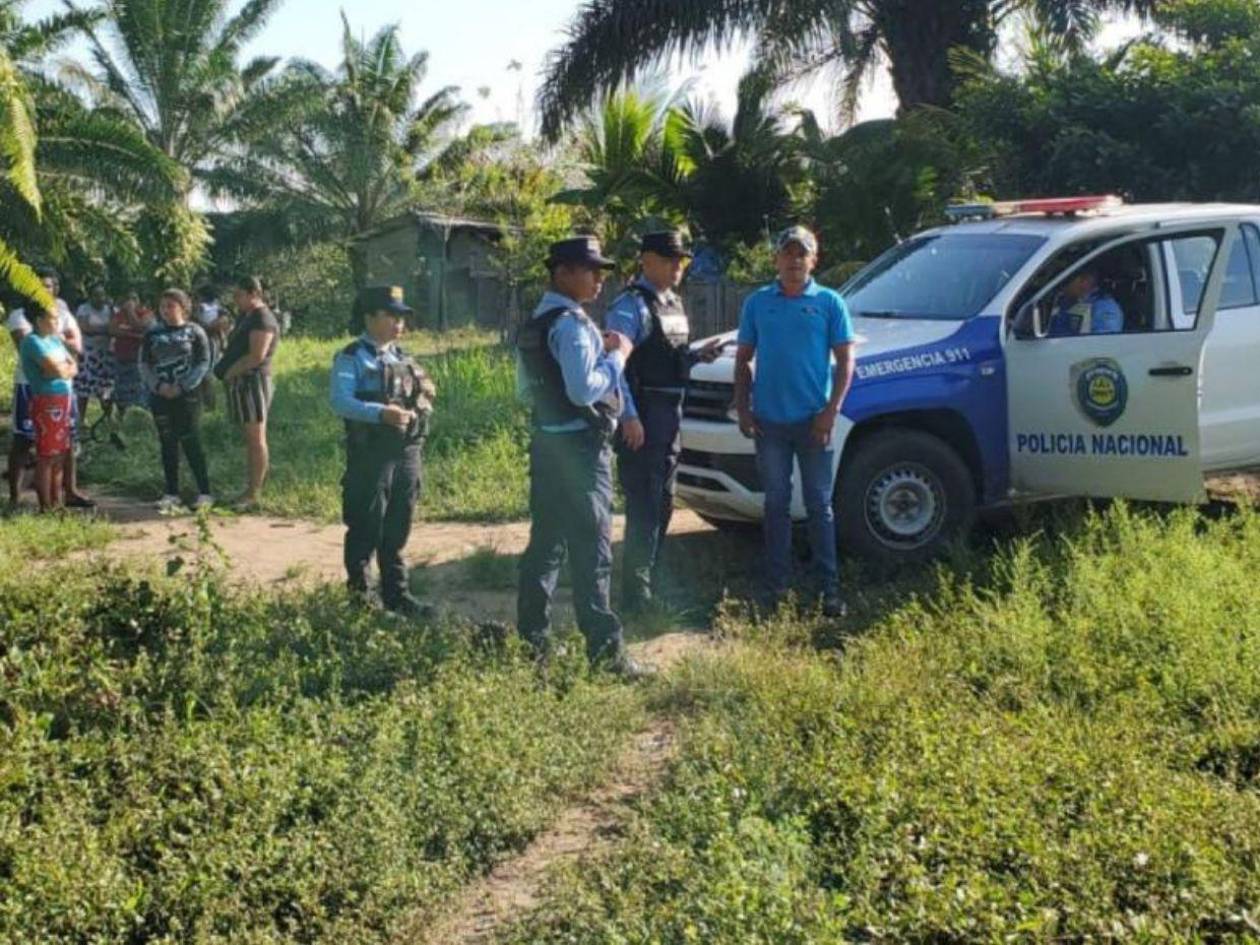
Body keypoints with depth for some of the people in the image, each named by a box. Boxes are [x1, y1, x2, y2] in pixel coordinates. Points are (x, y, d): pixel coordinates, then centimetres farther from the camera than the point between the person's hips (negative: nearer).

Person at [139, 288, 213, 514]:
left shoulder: (195, 332, 0)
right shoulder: (152, 334, 9)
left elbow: (203, 363, -5)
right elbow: (144, 364, 7)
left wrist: (182, 386, -14)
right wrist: (158, 385, -10)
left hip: (188, 395, -4)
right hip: (160, 396, 4)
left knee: (191, 443, -5)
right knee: (167, 444, 7)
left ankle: (204, 493, 1)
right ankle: (171, 493, 14)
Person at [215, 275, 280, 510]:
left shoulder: (262, 319, -13)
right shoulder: (246, 317, 18)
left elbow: (256, 356, -21)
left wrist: (230, 371, -12)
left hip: (253, 381, -10)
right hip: (240, 383, 10)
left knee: (256, 438, -7)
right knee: (249, 439, 12)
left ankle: (254, 494, -6)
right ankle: (251, 488, 18)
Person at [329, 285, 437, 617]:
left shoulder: (402, 357, 15)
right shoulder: (352, 358, -7)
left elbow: (424, 394, 20)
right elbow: (340, 402, -20)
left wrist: (424, 396, -2)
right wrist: (381, 413, -32)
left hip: (407, 452, 7)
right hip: (370, 454, -7)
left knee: (398, 530, 14)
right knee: (366, 529, 1)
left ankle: (396, 594, 23)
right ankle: (358, 594, 11)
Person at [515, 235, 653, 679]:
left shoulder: (534, 324, 14)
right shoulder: (572, 324, -16)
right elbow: (584, 390, -24)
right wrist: (617, 356, -11)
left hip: (547, 440, 9)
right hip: (579, 445, -9)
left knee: (546, 542, 14)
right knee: (591, 548, -6)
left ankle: (533, 638, 19)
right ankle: (605, 649, -2)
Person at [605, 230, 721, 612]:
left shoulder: (674, 304, 15)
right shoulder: (630, 306, -13)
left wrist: (698, 355, 5)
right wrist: (629, 417, -23)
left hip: (671, 413, 9)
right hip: (643, 418, -9)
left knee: (663, 505, 16)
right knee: (644, 509, -7)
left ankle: (648, 585, 29)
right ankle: (635, 598, 1)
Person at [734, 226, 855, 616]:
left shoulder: (829, 303, 2)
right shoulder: (757, 303, 8)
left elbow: (845, 361, 0)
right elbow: (743, 360, 11)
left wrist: (831, 412, -10)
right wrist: (742, 409, 0)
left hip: (813, 422, -2)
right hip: (769, 421, 2)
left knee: (820, 506, 3)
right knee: (776, 504, 8)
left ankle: (830, 588, 8)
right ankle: (776, 586, 15)